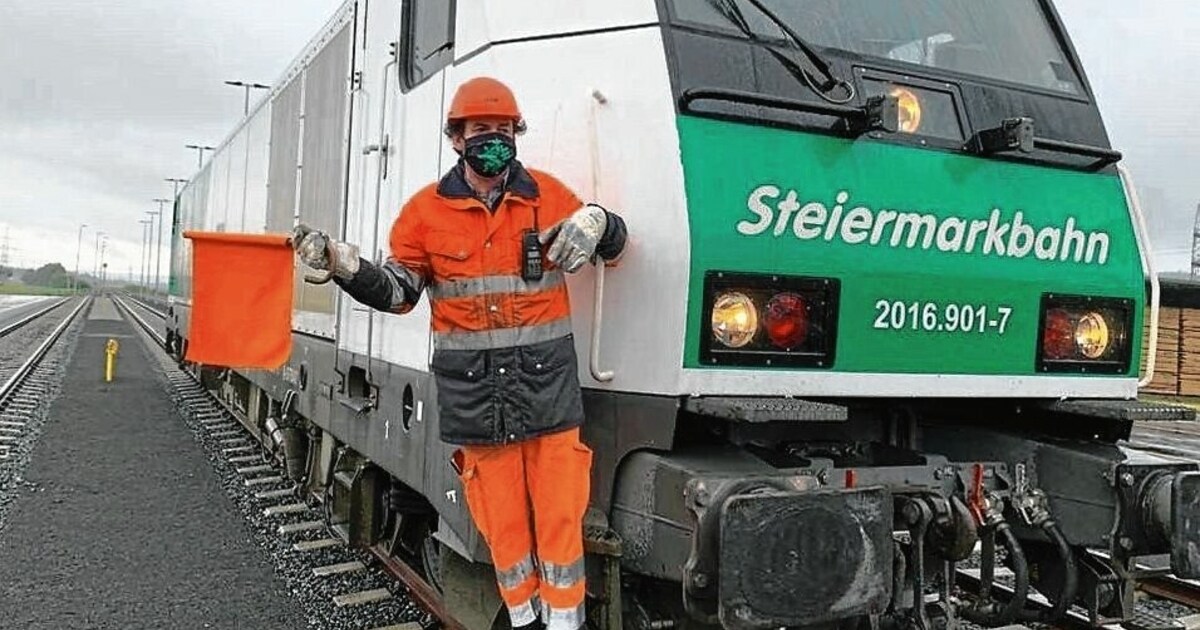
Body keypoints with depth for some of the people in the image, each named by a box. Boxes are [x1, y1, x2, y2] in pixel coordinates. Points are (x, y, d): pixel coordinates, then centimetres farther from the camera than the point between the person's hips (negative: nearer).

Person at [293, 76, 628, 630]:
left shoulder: (548, 194, 3)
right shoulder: (427, 210, 4)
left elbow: (612, 245, 12)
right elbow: (398, 292, 7)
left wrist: (598, 222, -12)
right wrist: (344, 266, -10)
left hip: (545, 374, 0)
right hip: (473, 383, 0)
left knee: (559, 504, 3)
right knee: (499, 510, 7)